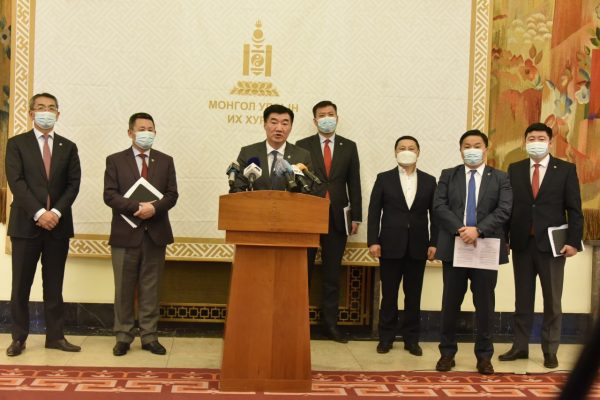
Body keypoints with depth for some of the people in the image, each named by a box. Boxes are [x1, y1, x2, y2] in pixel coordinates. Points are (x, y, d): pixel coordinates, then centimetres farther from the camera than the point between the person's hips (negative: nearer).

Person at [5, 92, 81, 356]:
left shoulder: (68, 147, 11)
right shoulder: (16, 144, 3)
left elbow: (73, 184, 3)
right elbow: (16, 182, -7)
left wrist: (56, 212, -11)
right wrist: (39, 213, -16)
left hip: (58, 224, 2)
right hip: (26, 224, -2)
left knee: (54, 285, 7)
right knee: (21, 285, 2)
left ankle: (55, 336, 13)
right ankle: (19, 337, 11)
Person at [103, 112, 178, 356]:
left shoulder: (165, 161, 10)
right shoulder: (115, 160, 4)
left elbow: (172, 195, 3)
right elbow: (110, 195, -5)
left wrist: (154, 208, -16)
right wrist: (137, 207, -18)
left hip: (155, 233, 2)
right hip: (126, 233, -2)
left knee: (151, 288, 6)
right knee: (124, 288, 4)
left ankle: (149, 337, 13)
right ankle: (123, 337, 12)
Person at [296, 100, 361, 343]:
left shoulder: (349, 147, 9)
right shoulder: (302, 146, 4)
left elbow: (354, 183, 8)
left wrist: (356, 216, 3)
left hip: (337, 217, 2)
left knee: (332, 274, 6)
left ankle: (330, 323, 11)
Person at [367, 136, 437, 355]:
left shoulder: (429, 181, 8)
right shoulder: (384, 179, 4)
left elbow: (435, 214, 6)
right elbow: (374, 212, 1)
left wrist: (434, 243, -2)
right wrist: (373, 241, -7)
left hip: (418, 246, 1)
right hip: (391, 245, -1)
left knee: (413, 295, 6)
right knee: (389, 294, 5)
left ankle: (411, 339, 15)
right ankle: (386, 337, 14)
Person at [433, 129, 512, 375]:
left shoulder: (500, 178, 7)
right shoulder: (448, 176, 9)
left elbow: (504, 209, -6)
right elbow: (440, 206, -3)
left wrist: (478, 230, -19)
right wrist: (460, 230, -16)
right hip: (454, 247, 1)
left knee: (485, 303, 5)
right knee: (451, 302, 6)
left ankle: (484, 355, 16)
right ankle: (447, 352, 18)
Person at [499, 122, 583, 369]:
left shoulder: (566, 170, 1)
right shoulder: (514, 170, 7)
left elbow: (574, 209, -2)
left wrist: (573, 241, -10)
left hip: (552, 244, -2)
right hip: (522, 243, 2)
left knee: (552, 300, 5)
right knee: (522, 299, 10)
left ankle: (550, 351, 15)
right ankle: (520, 346, 19)